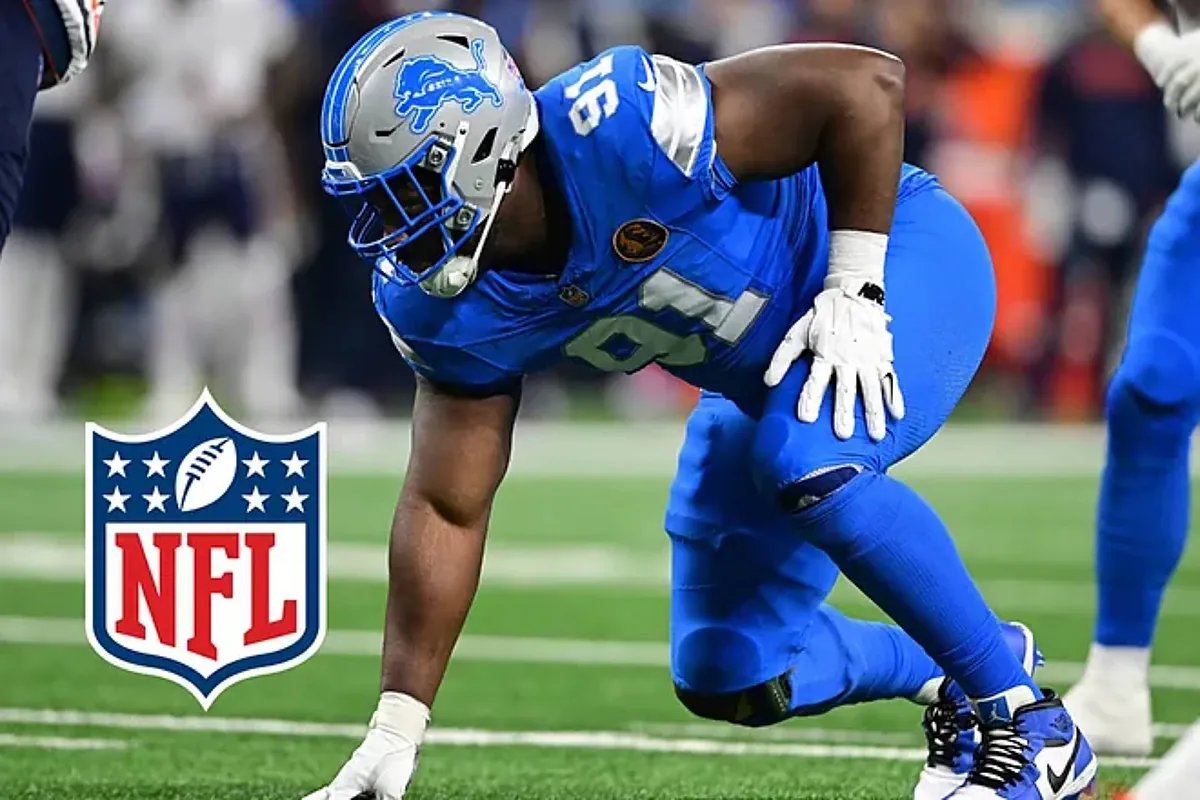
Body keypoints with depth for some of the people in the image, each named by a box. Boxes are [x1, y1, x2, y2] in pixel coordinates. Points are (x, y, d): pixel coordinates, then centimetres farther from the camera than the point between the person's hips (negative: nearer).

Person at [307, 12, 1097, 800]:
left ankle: (1029, 724, -18)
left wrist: (854, 293, -29)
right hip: (759, 373, 7)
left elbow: (868, 83, -30)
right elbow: (445, 509, -7)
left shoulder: (615, 129, -37)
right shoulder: (441, 304, -15)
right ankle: (952, 677, 29)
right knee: (726, 678, 2)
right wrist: (394, 731, -10)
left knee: (811, 465, -36)